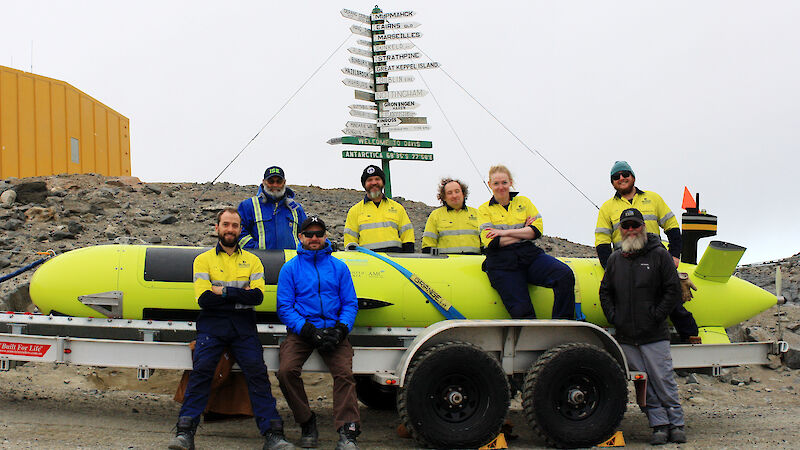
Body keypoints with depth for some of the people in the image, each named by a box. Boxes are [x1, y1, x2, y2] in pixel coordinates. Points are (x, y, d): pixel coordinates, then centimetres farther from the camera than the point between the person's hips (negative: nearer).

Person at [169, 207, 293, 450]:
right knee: (201, 370, -20)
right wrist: (241, 293, -4)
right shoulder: (203, 260, 12)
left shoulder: (252, 261, 16)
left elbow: (258, 296, -1)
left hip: (243, 324, 1)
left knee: (257, 372, -15)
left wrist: (224, 291, -7)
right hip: (212, 323, -1)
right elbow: (204, 299, -3)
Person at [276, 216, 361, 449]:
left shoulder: (339, 267, 13)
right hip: (301, 331, 0)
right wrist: (308, 331, -13)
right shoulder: (290, 268, 8)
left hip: (333, 331, 1)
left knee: (344, 373, -23)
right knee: (286, 371, -24)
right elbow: (284, 307, 2)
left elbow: (350, 303, 11)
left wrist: (340, 330, -8)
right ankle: (307, 423, -6)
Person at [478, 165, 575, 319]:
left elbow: (537, 230, 5)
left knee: (565, 275, -26)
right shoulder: (485, 209, 11)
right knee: (522, 311, -26)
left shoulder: (523, 202, 18)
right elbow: (491, 242, -3)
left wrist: (505, 232, -3)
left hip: (530, 255, 3)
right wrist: (524, 231, 0)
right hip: (502, 264, -2)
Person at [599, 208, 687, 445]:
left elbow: (673, 290, -2)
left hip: (654, 336, -4)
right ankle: (659, 425, 9)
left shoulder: (659, 255, 0)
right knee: (644, 385, 4)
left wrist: (656, 316, -8)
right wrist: (613, 316, 6)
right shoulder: (615, 259, 12)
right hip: (626, 337, 4)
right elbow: (605, 291, 20)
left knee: (663, 381, -3)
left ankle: (676, 425, 7)